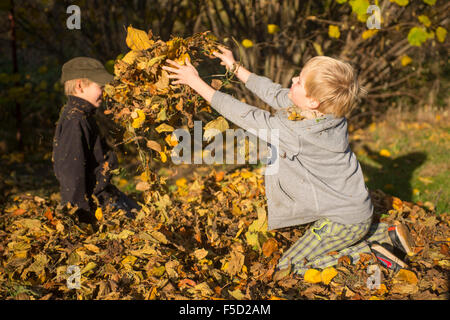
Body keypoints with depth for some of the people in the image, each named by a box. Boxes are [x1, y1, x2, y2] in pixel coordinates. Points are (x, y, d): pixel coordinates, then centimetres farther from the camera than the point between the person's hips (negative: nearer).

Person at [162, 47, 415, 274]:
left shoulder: (298, 133, -32)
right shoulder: (329, 112, -10)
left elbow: (246, 116, -24)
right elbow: (275, 93, 1)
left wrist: (196, 82, -18)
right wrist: (236, 68, 7)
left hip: (342, 221, -9)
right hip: (356, 209, 9)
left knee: (290, 266, 5)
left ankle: (368, 255, 1)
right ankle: (385, 234, 19)